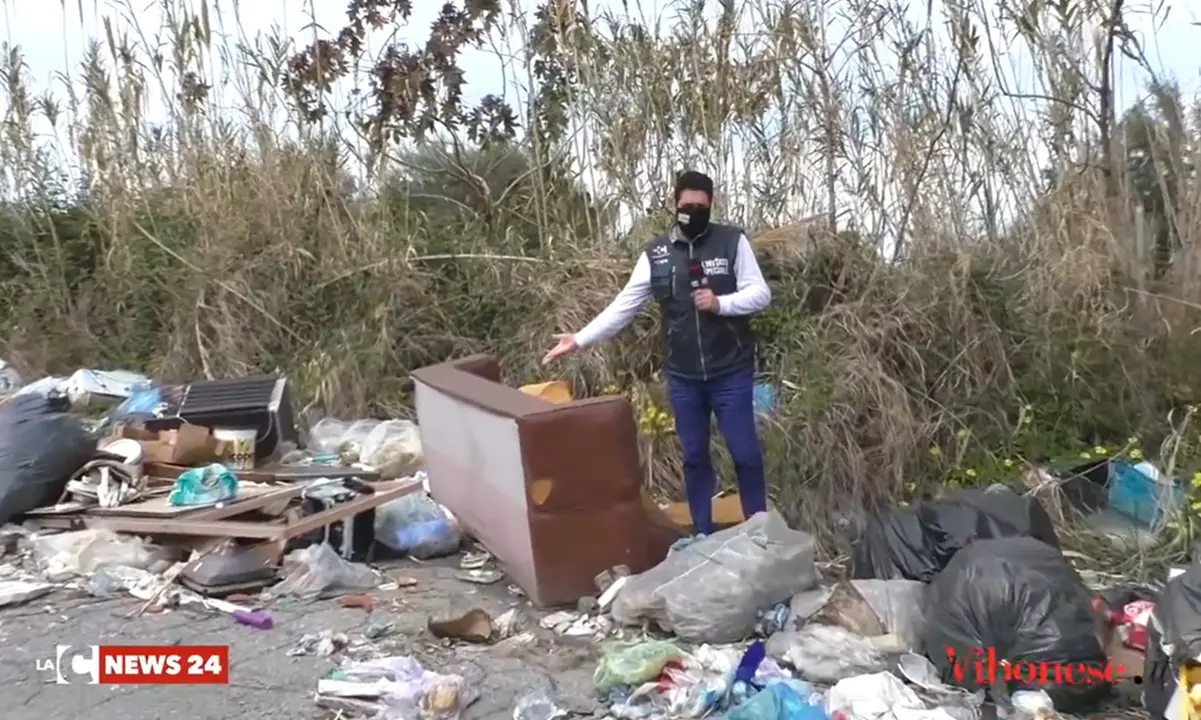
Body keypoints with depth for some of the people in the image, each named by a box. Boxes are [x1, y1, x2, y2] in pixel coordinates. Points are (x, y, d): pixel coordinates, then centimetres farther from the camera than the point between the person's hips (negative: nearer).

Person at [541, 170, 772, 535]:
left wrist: (720, 303, -23)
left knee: (745, 453, 5)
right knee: (694, 457, 13)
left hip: (731, 373, -2)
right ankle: (703, 537, 27)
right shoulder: (655, 254, 1)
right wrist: (580, 339, -5)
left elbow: (760, 294, -5)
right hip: (682, 377, 3)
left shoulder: (732, 241, -5)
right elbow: (624, 305, 1)